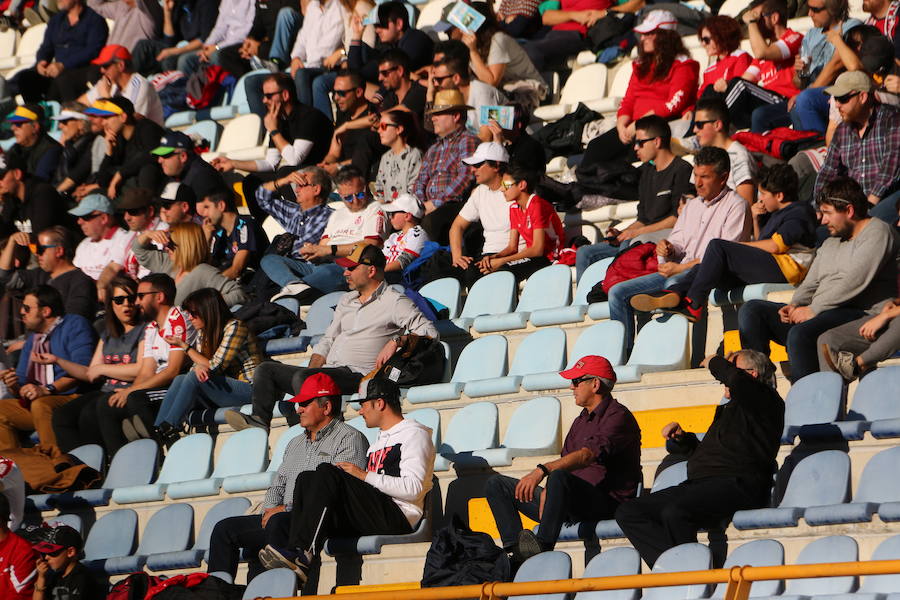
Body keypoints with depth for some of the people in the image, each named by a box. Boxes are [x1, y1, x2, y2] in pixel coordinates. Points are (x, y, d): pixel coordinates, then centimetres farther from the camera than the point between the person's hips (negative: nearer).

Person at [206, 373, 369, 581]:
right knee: (225, 529, -2)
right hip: (288, 518, 9)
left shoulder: (349, 439, -2)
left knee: (278, 523, -37)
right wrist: (270, 510, 3)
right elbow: (277, 487, 28)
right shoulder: (295, 444, 27)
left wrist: (286, 509, -14)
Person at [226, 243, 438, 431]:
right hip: (328, 370, 9)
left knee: (302, 377, -34)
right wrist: (313, 370, 10)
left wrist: (396, 341, -21)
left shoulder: (393, 302, 0)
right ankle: (259, 420, -19)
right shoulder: (347, 300, 25)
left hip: (357, 375, -9)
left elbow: (429, 332, -8)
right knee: (266, 370, 0)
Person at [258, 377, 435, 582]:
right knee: (306, 478, -6)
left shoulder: (414, 434, 5)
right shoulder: (379, 440, 33)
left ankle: (303, 555, -34)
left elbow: (413, 488, -11)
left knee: (327, 472, -23)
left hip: (398, 518, -8)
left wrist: (365, 476, -11)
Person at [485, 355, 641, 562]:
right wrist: (546, 490, -5)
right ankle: (516, 550, -18)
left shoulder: (618, 417, -8)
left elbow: (587, 455, -23)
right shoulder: (580, 421, 23)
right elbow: (564, 461, 17)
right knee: (496, 484, 4)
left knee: (559, 477, -40)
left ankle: (543, 545, -41)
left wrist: (542, 471, -34)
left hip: (607, 503, -9)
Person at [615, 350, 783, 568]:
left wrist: (715, 362, 2)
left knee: (674, 512, -35)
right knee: (627, 512, -6)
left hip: (736, 485, -10)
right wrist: (682, 439, 21)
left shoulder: (766, 401, 3)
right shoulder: (726, 411, 32)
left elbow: (735, 379, -19)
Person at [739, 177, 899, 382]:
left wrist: (814, 309, -13)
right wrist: (795, 306, 0)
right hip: (821, 313, 9)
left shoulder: (877, 232, -2)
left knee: (801, 333, -37)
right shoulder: (830, 243, 27)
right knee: (752, 310, -1)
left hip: (862, 314, -9)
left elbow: (855, 281, -14)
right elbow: (810, 285, 24)